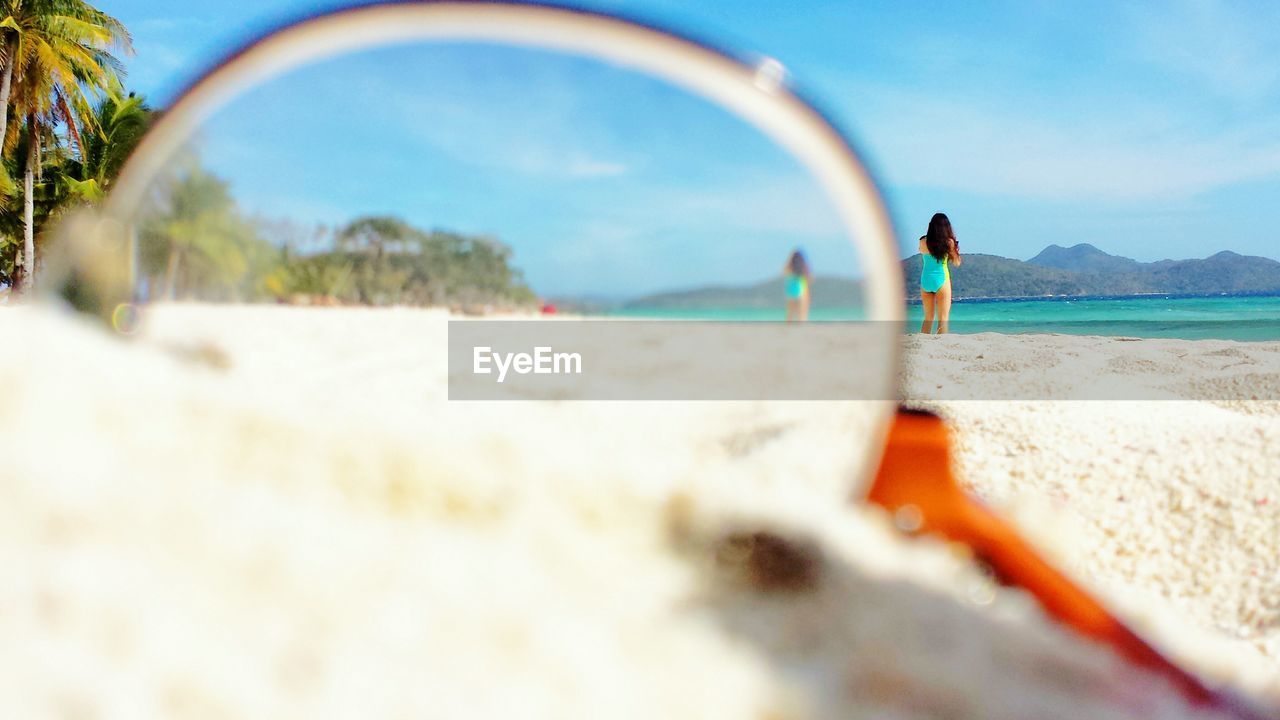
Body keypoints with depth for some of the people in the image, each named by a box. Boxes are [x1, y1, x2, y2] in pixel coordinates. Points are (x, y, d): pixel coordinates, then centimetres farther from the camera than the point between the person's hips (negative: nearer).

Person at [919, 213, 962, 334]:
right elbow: (956, 263, 1)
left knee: (928, 318, 16)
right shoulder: (949, 242, -7)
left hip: (925, 280, 3)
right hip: (941, 280, -3)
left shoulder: (923, 242, -1)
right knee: (943, 319, 3)